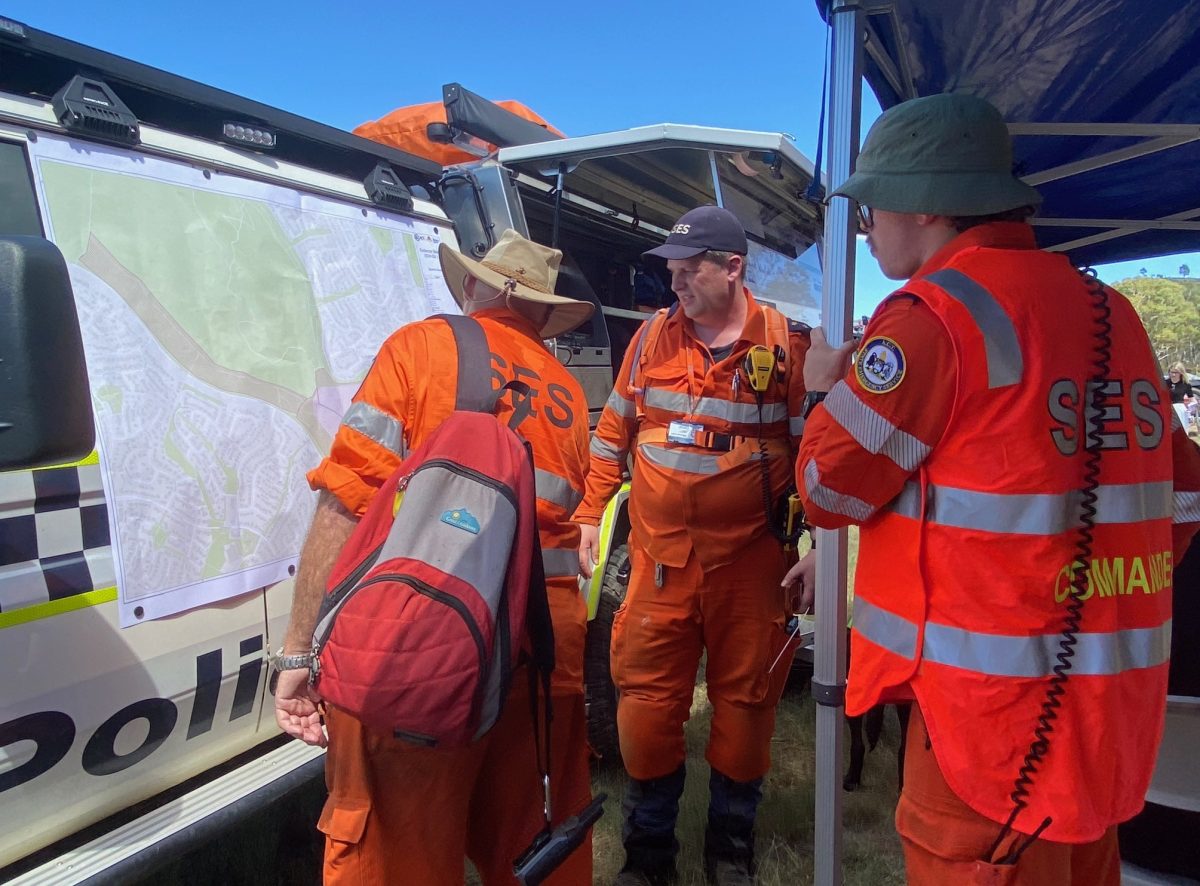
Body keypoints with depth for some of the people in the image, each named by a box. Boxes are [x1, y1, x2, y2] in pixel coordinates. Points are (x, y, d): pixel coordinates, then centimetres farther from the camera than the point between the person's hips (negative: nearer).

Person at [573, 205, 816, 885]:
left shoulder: (788, 344, -4)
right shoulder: (653, 336, 5)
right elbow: (615, 433, 11)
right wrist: (589, 515, 9)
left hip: (751, 561, -2)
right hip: (659, 556, 2)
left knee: (744, 701, 11)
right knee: (647, 701, 6)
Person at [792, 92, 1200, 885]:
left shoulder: (932, 314, -15)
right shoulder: (1111, 312, 9)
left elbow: (832, 488, -10)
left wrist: (829, 392, 7)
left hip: (998, 692, -8)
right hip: (1111, 688, 8)